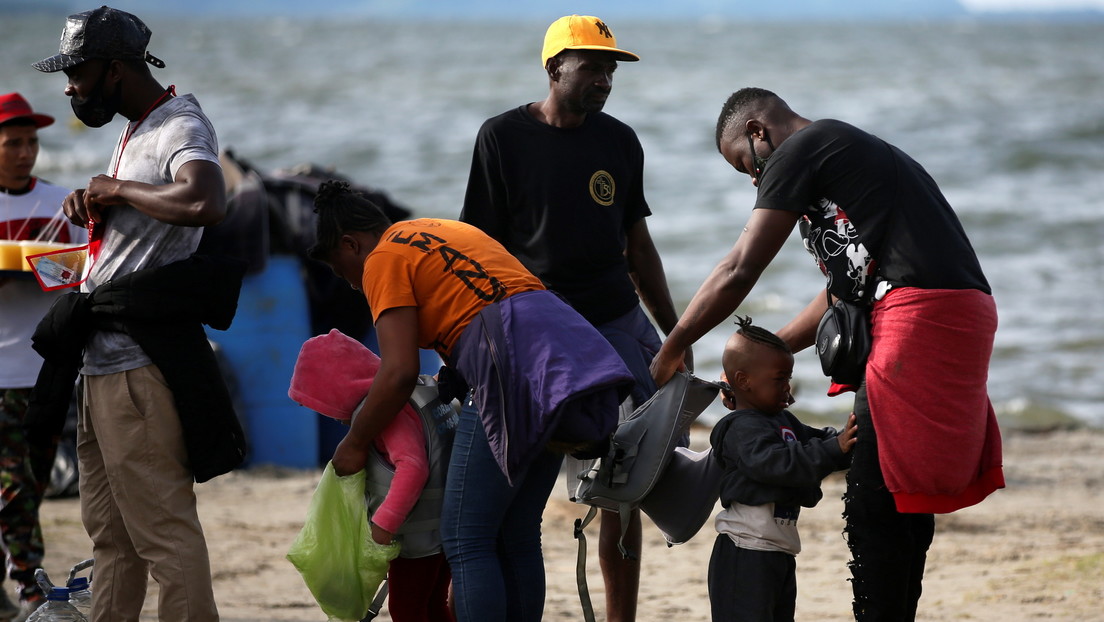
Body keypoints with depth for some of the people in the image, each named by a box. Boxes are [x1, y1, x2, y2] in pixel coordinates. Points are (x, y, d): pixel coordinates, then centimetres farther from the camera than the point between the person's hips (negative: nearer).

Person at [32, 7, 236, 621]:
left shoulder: (180, 128, -13)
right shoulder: (138, 130, 17)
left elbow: (205, 203, -35)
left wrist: (116, 189, -20)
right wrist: (93, 203, 8)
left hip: (138, 366, -10)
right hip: (105, 357, 10)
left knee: (164, 533, -9)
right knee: (109, 532, 16)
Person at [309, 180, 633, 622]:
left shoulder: (384, 260, 2)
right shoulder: (448, 232, 29)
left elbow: (399, 374, -8)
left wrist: (354, 445, 3)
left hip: (513, 369, -9)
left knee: (465, 540, -4)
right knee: (516, 536, 13)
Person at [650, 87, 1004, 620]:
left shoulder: (799, 151, 1)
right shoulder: (856, 151, 29)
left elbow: (739, 272, -2)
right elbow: (843, 293, 31)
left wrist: (670, 352, 6)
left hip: (922, 312, -10)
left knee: (875, 504, -8)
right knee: (903, 501, 13)